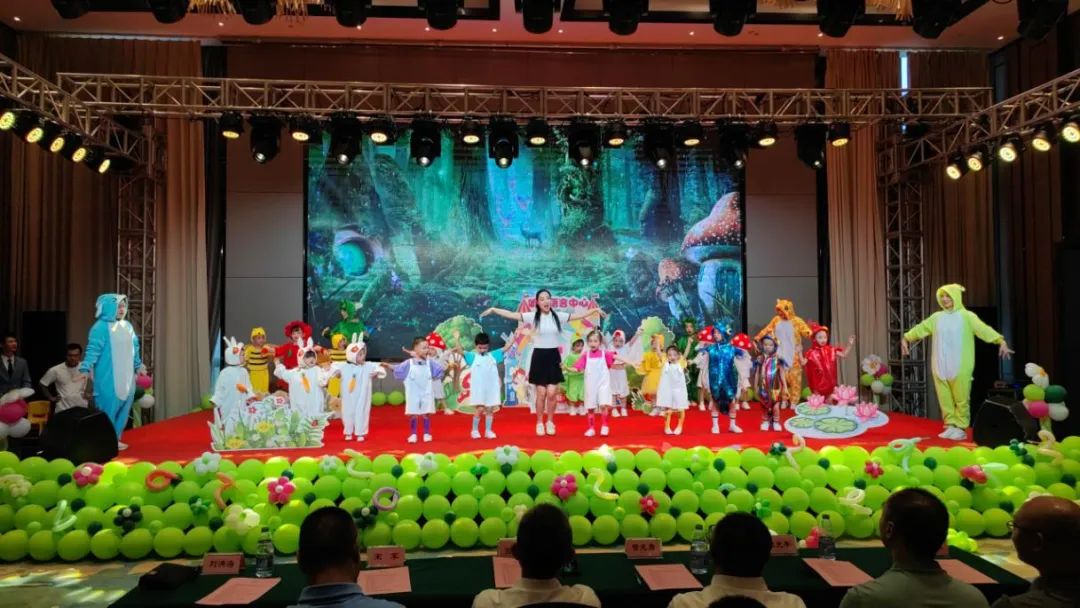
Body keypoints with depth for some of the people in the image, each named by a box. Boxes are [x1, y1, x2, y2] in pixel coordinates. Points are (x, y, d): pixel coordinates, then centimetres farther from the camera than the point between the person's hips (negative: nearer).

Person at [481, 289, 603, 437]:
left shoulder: (559, 316, 2)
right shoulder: (533, 317, -3)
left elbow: (580, 315, 3)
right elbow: (511, 315, -8)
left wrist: (595, 310, -5)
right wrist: (493, 310, -15)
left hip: (553, 356, 1)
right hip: (539, 356, -1)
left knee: (552, 393, -2)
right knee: (541, 393, 0)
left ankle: (550, 422, 18)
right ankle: (540, 423, 18)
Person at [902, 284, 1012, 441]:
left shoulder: (966, 316, -4)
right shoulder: (937, 317, 11)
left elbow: (983, 328, -17)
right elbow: (921, 328, 21)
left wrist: (1001, 341, -29)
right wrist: (906, 338, 25)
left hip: (960, 366, -4)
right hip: (940, 366, 4)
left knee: (961, 398, 0)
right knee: (944, 398, 7)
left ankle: (961, 428, 10)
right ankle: (950, 426, 16)